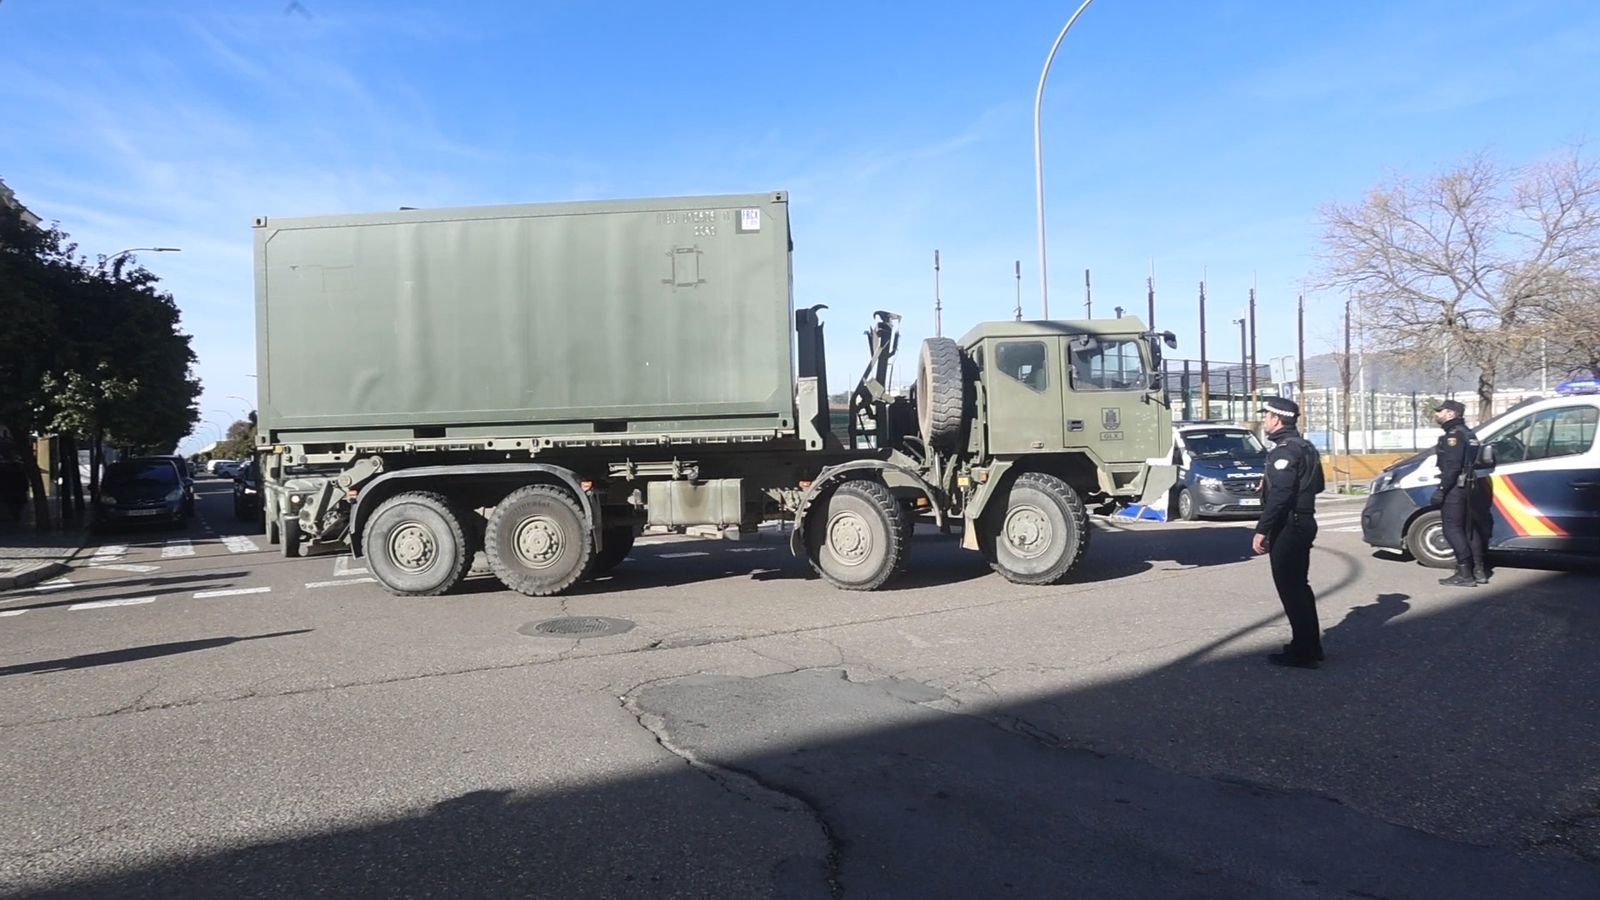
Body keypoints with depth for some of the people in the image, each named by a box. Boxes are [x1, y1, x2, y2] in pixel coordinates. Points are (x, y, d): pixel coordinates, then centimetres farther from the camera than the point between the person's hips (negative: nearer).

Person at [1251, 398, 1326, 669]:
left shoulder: (1284, 450, -17)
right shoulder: (1303, 446, 15)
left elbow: (1279, 495, -26)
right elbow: (1316, 485, 23)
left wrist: (1261, 530, -24)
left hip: (1287, 527, -10)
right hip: (1303, 522, 10)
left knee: (1290, 588, -4)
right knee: (1299, 586, 17)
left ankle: (1303, 652, 1)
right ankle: (1310, 646, 25)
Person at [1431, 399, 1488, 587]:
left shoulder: (1454, 435, -14)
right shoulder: (1467, 434, 19)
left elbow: (1453, 466, -22)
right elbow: (1469, 462, 20)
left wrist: (1441, 489, -21)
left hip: (1454, 489, -10)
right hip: (1466, 487, 10)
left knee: (1452, 529, -8)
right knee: (1469, 528, 14)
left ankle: (1464, 574, -9)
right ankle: (1479, 571, 18)